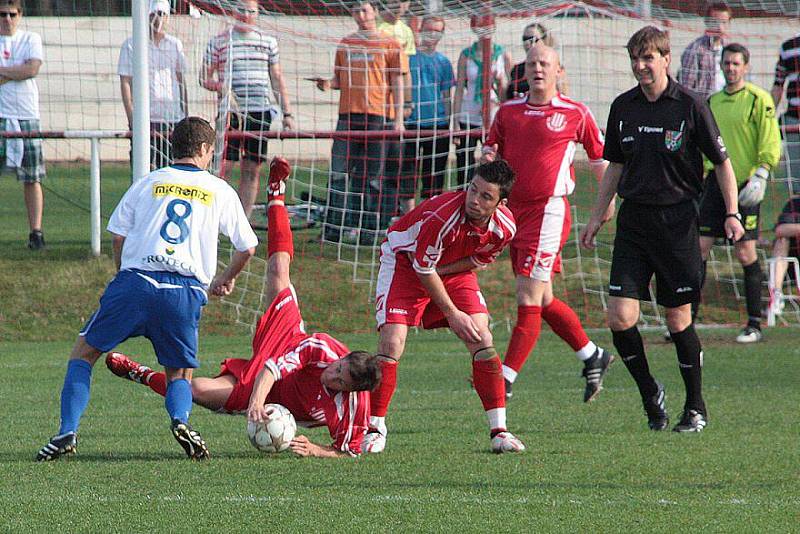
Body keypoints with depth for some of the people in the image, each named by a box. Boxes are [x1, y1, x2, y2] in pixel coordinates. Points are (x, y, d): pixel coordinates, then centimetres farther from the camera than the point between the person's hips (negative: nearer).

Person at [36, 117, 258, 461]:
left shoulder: (148, 183, 15)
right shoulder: (220, 191, 16)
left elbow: (118, 238, 11)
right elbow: (247, 247, 21)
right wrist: (225, 281, 39)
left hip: (136, 281, 0)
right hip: (186, 293, 0)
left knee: (84, 352, 15)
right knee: (180, 374, 17)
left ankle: (68, 432, -1)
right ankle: (180, 419, -16)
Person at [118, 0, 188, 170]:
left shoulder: (175, 44, 12)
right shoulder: (131, 45, 0)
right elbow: (125, 83, -3)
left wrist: (186, 116, 14)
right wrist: (132, 118, -11)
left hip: (174, 118, 3)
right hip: (145, 118, -3)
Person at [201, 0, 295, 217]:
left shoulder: (268, 42, 12)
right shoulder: (219, 42, 4)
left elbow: (277, 78, 15)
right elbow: (204, 78, 6)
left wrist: (287, 113, 10)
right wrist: (220, 86, -15)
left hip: (261, 112, 3)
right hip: (231, 112, -3)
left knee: (252, 170, 3)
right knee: (223, 167, -10)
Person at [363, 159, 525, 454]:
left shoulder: (504, 227, -20)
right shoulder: (441, 216, -37)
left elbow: (480, 259, 0)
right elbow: (422, 268, -25)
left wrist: (441, 270, -16)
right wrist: (452, 314, -20)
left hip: (453, 269, 4)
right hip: (404, 261, -4)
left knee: (482, 339, -10)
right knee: (391, 342, -18)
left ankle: (499, 430, -3)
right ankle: (375, 428, -4)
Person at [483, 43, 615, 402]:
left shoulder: (575, 114, -2)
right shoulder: (508, 112, 9)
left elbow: (599, 156, 9)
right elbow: (491, 152, 17)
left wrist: (607, 200, 10)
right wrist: (489, 158, -6)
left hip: (548, 211, -6)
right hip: (513, 209, 6)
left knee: (529, 299, -10)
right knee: (542, 301, 14)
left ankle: (506, 378, -11)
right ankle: (592, 356, 31)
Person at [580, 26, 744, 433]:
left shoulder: (690, 106, -6)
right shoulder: (623, 107, 7)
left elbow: (721, 161, 1)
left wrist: (732, 213, -7)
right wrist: (597, 216, 16)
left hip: (677, 219, -4)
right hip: (633, 220, 4)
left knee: (678, 319, 0)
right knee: (620, 318, -7)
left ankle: (696, 408, 16)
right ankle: (649, 394, 15)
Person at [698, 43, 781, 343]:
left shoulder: (758, 100, -5)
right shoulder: (713, 102, 14)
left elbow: (771, 144, -10)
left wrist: (760, 177, -19)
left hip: (745, 185, -6)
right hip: (716, 183, 6)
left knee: (745, 252, -5)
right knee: (699, 248, 0)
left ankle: (754, 324, 4)